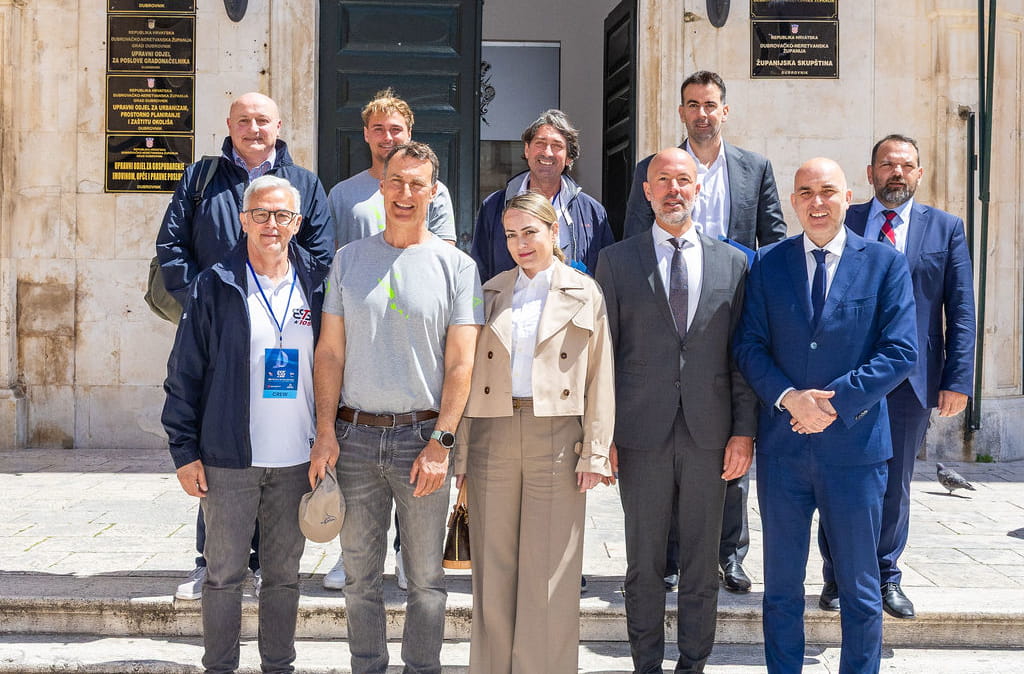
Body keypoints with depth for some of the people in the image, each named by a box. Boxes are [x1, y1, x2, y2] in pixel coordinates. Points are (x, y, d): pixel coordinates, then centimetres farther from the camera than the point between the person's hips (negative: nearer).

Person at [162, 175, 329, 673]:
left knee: (284, 574, 12)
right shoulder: (214, 287, -2)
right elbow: (184, 374, -1)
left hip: (296, 461, 2)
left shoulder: (316, 286, 5)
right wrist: (184, 451, -5)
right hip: (229, 459, -2)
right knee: (224, 573, 6)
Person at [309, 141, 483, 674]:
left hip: (423, 436, -2)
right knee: (360, 573, 10)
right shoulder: (348, 260, 8)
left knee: (425, 576, 6)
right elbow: (329, 351, 7)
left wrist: (440, 443, -11)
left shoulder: (456, 266, 1)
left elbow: (461, 364, -3)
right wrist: (325, 431, -2)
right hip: (355, 435, 2)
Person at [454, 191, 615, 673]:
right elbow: (470, 376, 10)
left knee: (551, 573, 2)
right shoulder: (490, 294, 12)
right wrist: (461, 453, 5)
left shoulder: (584, 294, 6)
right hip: (493, 436, 2)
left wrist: (594, 453, -4)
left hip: (557, 438, -2)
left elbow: (599, 379, 3)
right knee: (493, 570, 6)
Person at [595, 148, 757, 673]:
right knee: (644, 562, 8)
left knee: (702, 561, 9)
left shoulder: (732, 262, 8)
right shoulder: (616, 261, 5)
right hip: (642, 433, -1)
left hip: (709, 433, 1)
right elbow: (603, 353, 3)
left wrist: (744, 429, -1)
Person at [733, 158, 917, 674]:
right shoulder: (768, 263, 5)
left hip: (855, 444, -1)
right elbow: (749, 344, 0)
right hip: (783, 446, 2)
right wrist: (788, 397, -16)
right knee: (781, 586, 12)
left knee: (860, 587, 10)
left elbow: (901, 351, -6)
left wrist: (837, 401, -15)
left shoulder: (885, 263, 0)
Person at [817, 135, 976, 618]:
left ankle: (885, 576, 25)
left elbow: (961, 311, 3)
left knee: (895, 484, 10)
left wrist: (958, 379, -5)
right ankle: (837, 577, 21)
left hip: (910, 378, 1)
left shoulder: (946, 228, 7)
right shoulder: (841, 224, 5)